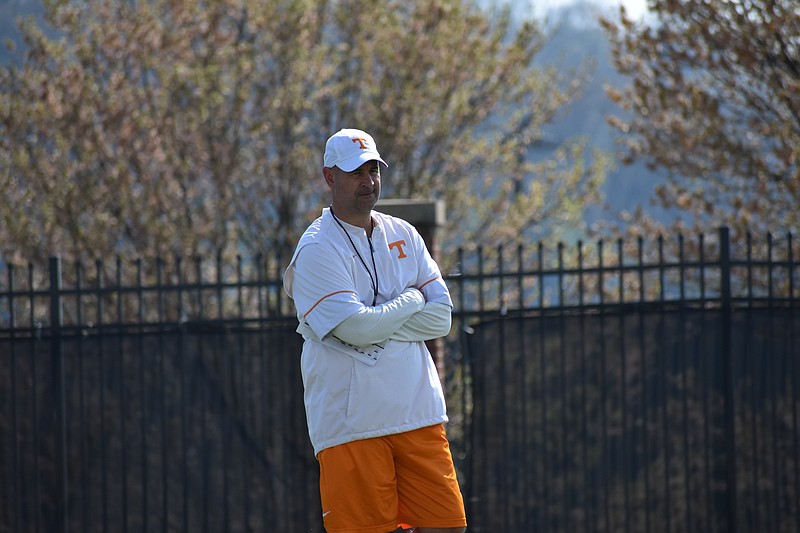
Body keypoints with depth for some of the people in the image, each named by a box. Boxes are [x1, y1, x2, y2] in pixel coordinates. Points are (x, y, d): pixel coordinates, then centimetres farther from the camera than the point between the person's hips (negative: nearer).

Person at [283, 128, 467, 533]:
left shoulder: (403, 235, 13)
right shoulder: (316, 250, -6)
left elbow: (441, 317, 5)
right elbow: (357, 329, -18)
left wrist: (375, 322, -8)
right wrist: (410, 302, -2)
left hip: (419, 415, 5)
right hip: (351, 423, -5)